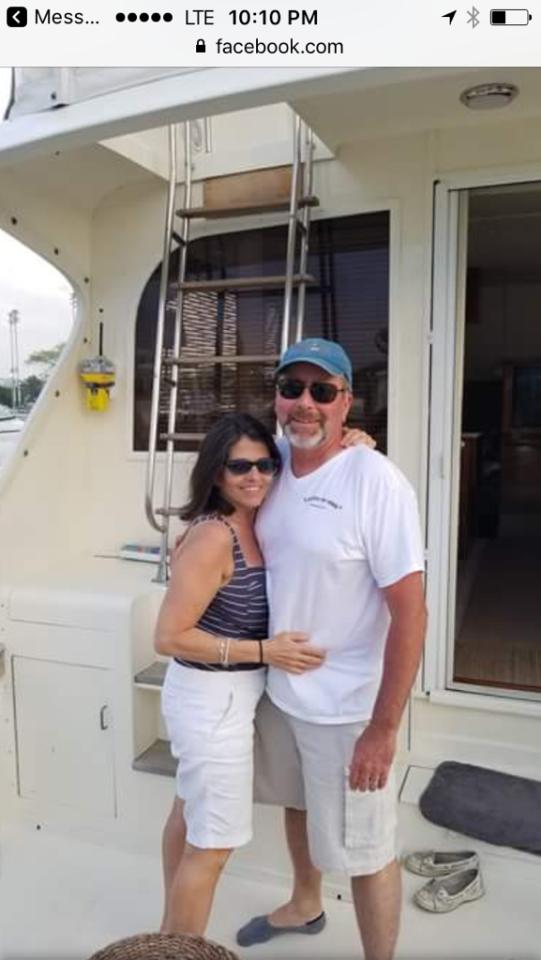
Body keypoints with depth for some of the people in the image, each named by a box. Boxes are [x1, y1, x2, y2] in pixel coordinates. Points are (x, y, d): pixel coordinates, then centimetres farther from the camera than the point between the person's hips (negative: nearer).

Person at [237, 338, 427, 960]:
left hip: (345, 707, -7)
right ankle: (304, 906, 57)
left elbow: (410, 613, -21)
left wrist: (383, 727, -20)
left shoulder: (374, 481, -22)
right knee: (297, 804, 29)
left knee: (363, 849, 10)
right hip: (278, 687, 7)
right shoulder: (273, 467, -3)